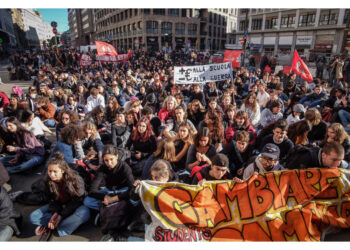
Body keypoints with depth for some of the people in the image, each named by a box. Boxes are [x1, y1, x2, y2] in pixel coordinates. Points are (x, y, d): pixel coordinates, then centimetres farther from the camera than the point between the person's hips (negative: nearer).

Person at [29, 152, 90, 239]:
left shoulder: (75, 179, -26)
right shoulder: (48, 180, -12)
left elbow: (77, 200, -20)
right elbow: (52, 200, -1)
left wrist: (61, 215, -23)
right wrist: (55, 213, -20)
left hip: (75, 206, -4)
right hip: (59, 206, 4)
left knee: (84, 213, -38)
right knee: (33, 217, -10)